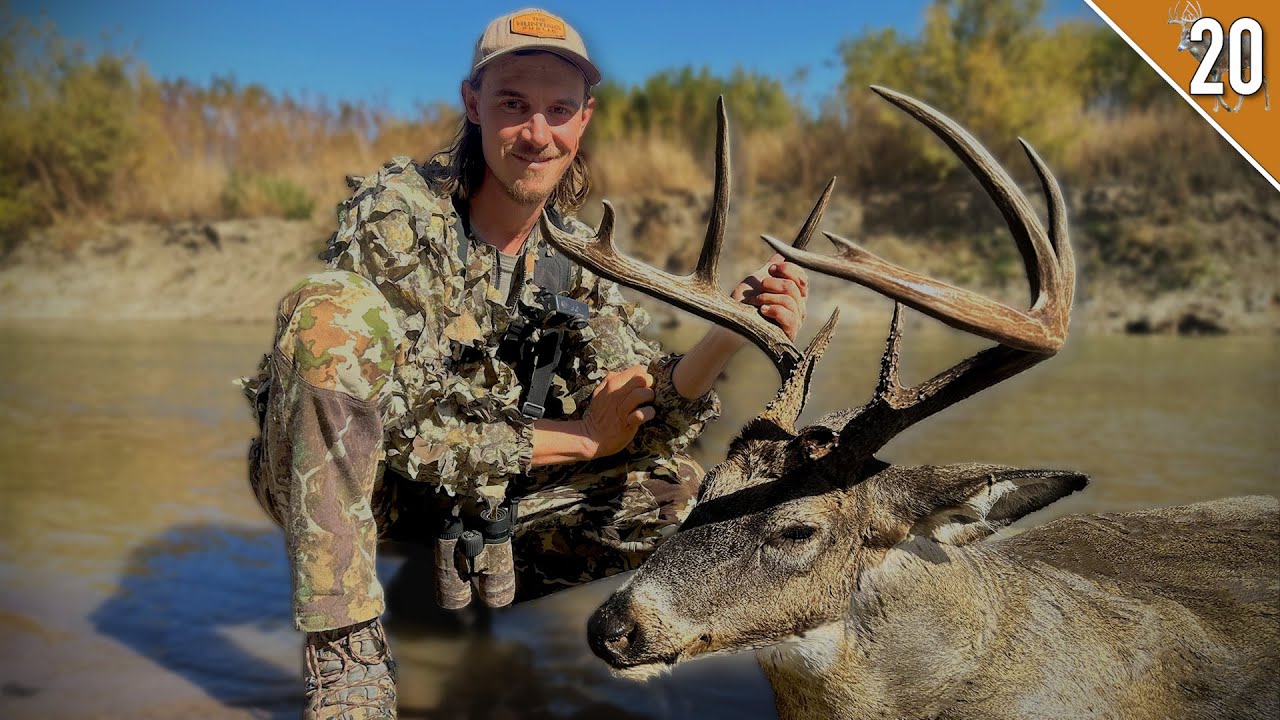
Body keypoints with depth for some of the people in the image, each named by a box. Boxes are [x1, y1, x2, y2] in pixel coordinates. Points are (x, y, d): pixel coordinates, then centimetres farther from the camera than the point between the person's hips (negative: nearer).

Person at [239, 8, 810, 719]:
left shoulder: (580, 258, -2)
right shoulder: (396, 211, -20)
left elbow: (645, 419, -9)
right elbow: (410, 431, -23)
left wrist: (729, 338, -29)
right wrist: (579, 439, -17)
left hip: (472, 497, 5)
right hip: (326, 490, -4)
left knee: (672, 484, -8)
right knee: (335, 308, -33)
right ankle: (345, 638, -25)